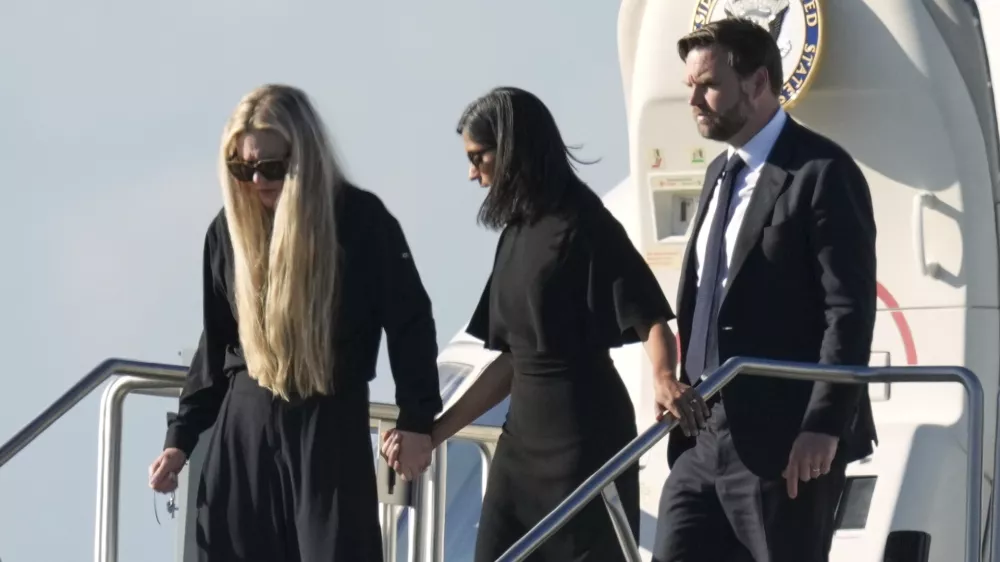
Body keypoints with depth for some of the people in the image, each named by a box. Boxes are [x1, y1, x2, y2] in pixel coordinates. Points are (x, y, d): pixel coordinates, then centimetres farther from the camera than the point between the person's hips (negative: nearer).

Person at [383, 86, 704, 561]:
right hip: (523, 437, 8)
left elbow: (651, 321, -17)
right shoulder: (516, 234, 14)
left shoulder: (582, 225, -9)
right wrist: (431, 433, 18)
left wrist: (664, 381, -37)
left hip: (583, 438, -8)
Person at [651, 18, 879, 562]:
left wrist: (824, 427, -21)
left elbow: (850, 312, -15)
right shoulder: (721, 173, 18)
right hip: (706, 439, 8)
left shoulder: (822, 173, -10)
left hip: (786, 444, -8)